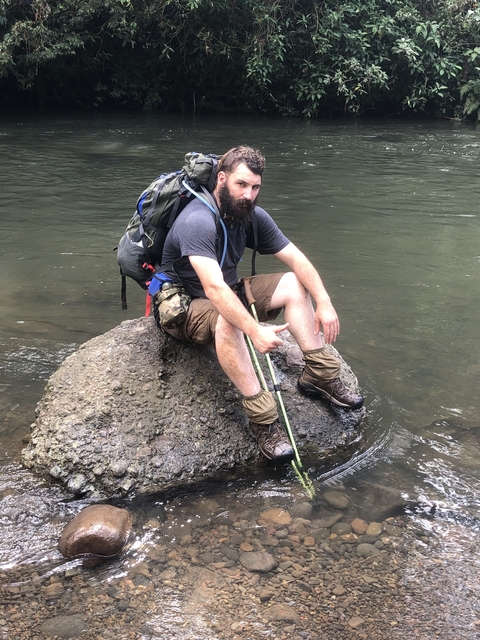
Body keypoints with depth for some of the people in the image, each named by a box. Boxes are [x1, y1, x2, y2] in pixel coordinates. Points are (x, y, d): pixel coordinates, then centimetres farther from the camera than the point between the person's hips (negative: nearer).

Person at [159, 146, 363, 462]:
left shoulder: (252, 216, -4)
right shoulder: (197, 222, -28)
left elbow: (297, 259, -6)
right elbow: (214, 288, -40)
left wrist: (324, 303, -19)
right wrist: (255, 331, -47)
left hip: (229, 293, 8)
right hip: (184, 308, -8)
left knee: (294, 284, -6)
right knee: (227, 319, -40)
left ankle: (320, 374, -8)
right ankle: (263, 419, -34)